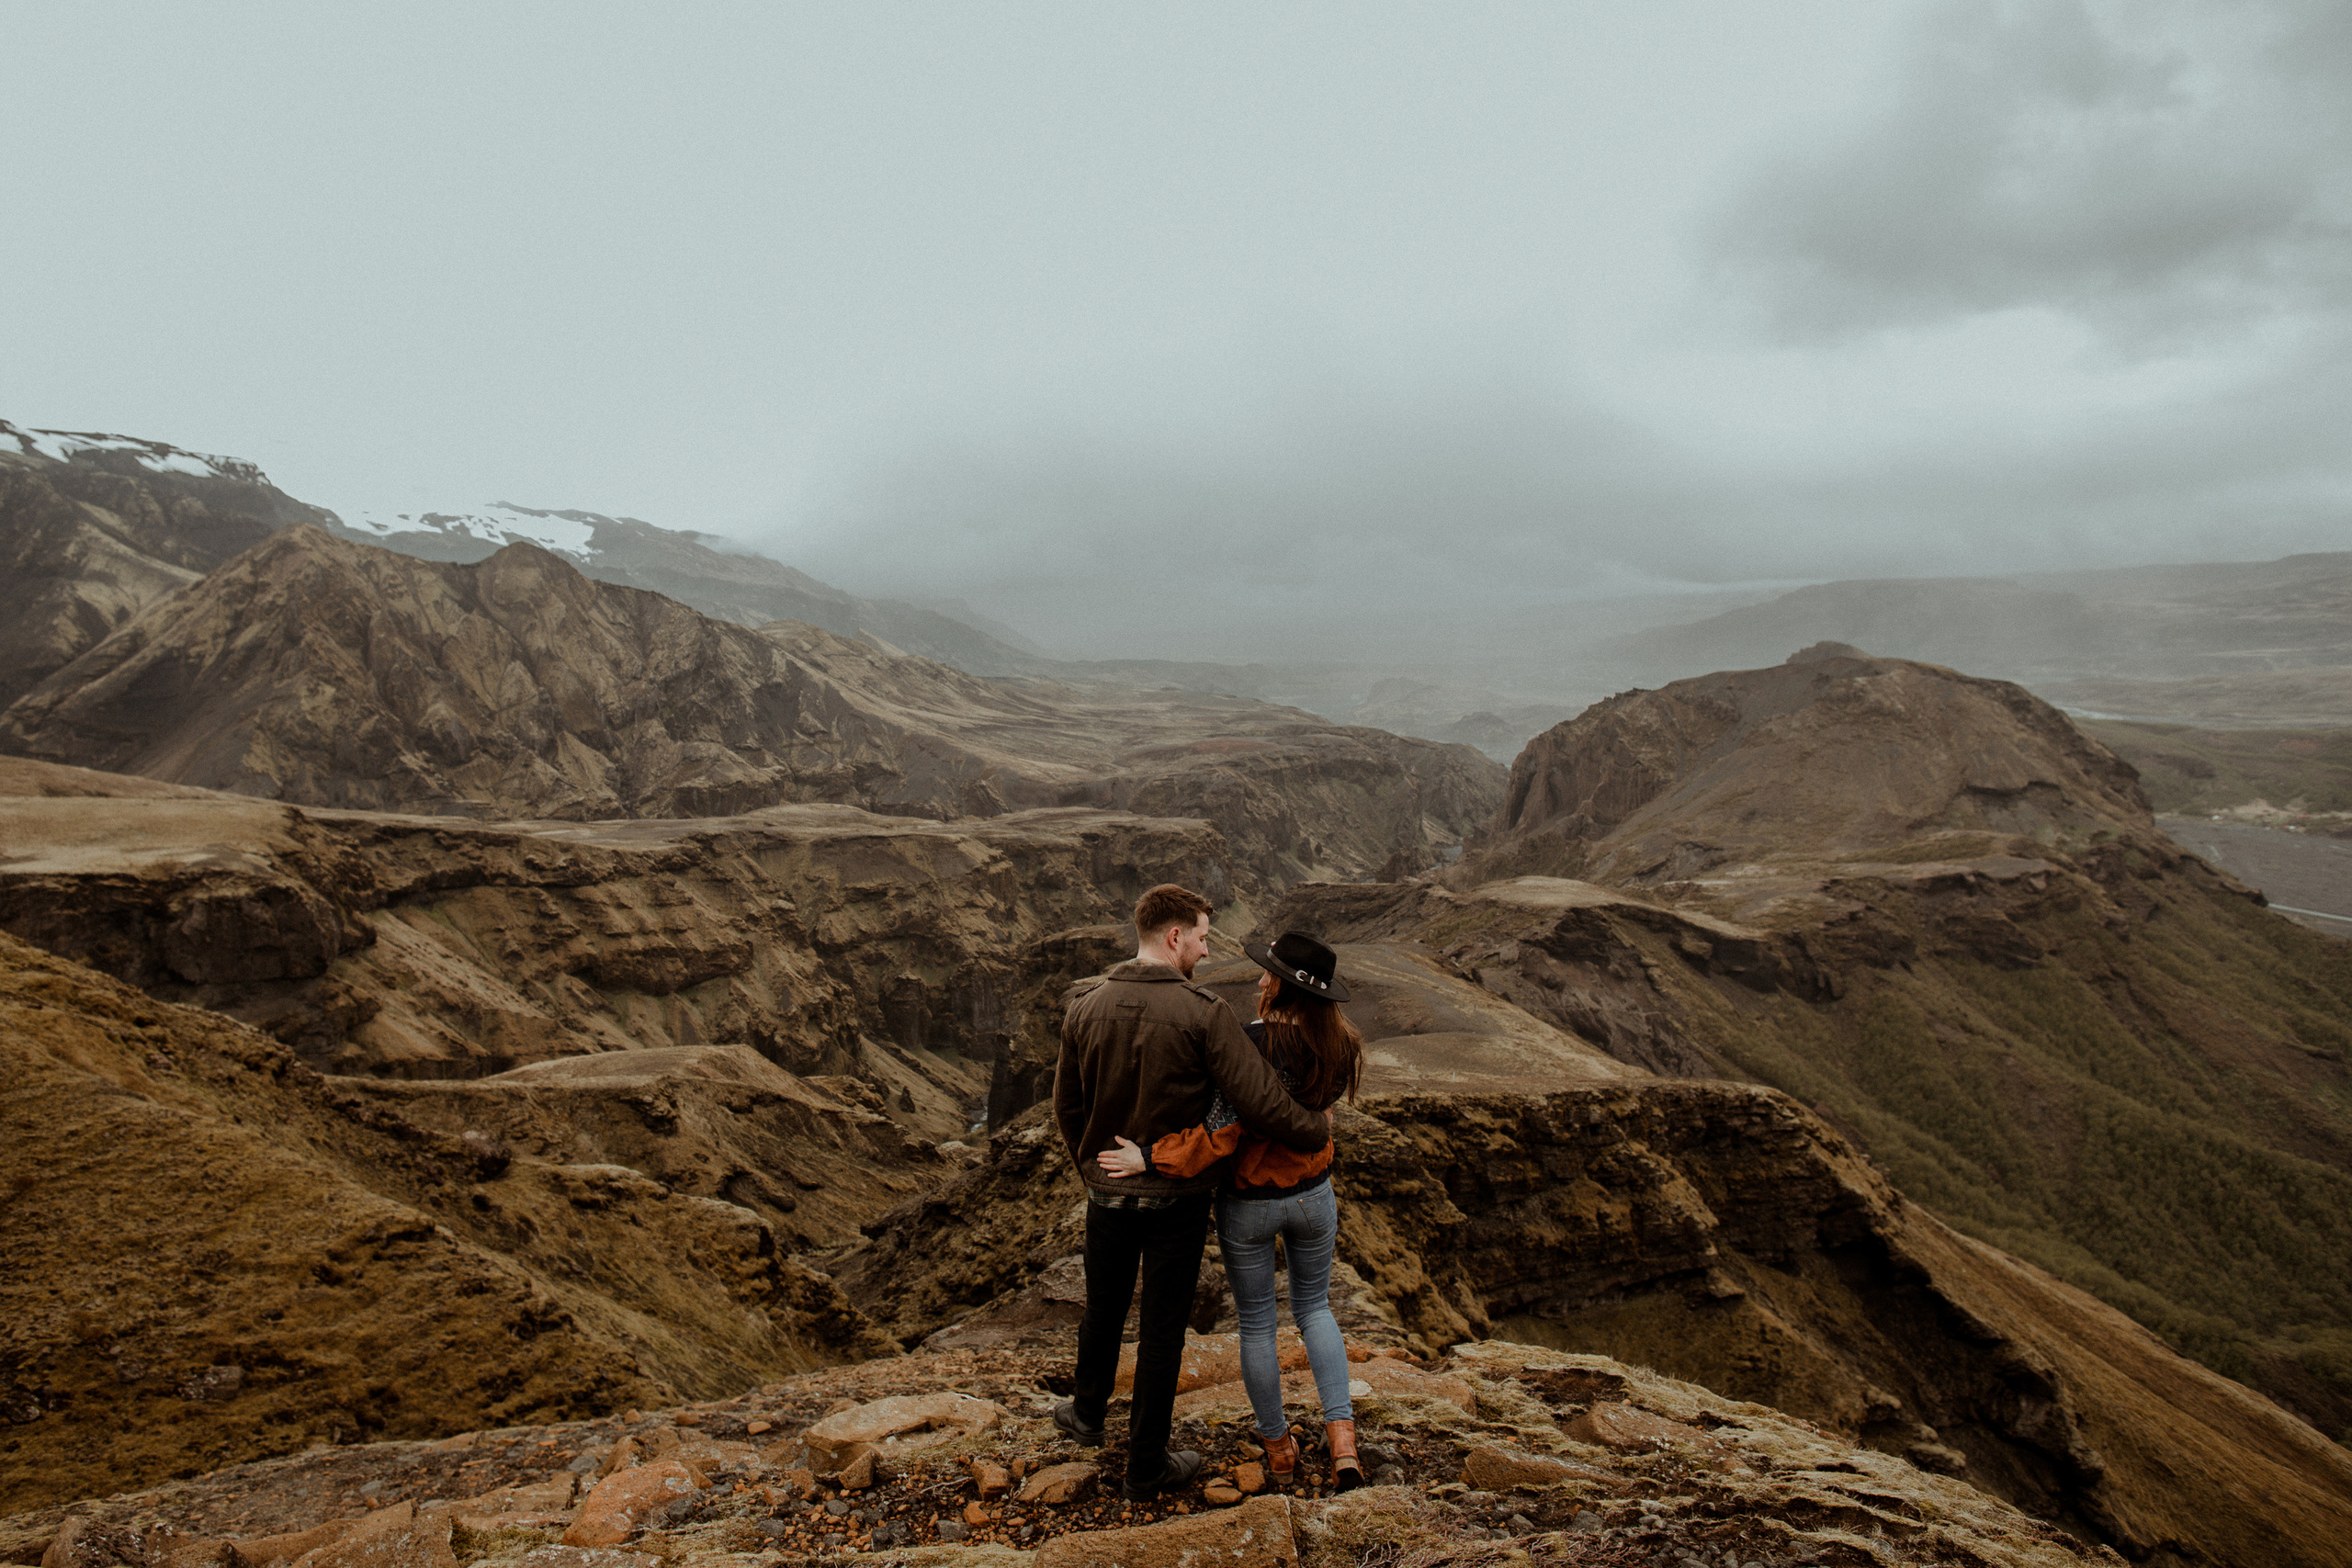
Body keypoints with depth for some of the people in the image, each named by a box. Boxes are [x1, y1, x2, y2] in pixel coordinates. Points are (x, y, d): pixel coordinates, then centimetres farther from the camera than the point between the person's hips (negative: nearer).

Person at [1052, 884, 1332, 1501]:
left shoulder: (1086, 1006, -7)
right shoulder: (1205, 1014, -21)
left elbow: (1068, 1105, 5)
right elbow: (1260, 1103, -23)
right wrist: (1317, 1130, -4)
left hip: (1108, 1191, 4)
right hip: (1178, 1197, -4)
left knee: (1104, 1307, 26)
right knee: (1161, 1330, 12)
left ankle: (1087, 1411, 49)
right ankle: (1146, 1467, 26)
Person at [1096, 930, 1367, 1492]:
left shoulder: (1252, 1044, -29)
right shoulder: (1339, 1048, -12)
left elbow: (1222, 1133, -32)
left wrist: (1149, 1158, -25)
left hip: (1249, 1202, -4)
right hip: (1313, 1193, 4)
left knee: (1256, 1324, 17)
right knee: (1314, 1307, 25)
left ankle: (1278, 1446, 33)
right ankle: (1342, 1438, 15)